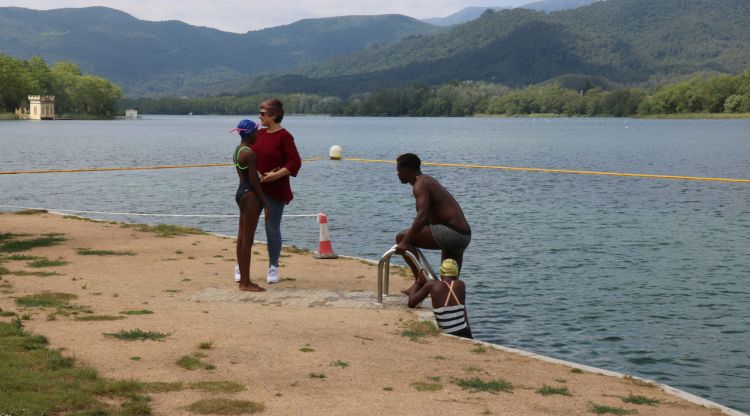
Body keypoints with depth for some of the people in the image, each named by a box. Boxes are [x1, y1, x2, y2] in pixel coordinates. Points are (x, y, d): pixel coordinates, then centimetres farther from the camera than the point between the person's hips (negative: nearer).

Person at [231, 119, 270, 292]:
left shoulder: (238, 150, 13)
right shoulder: (249, 153, -17)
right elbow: (254, 181, -18)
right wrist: (265, 203, -13)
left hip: (241, 192, 10)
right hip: (250, 195, -10)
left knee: (242, 238, 11)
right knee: (248, 239, -6)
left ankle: (243, 280, 16)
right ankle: (246, 282, -2)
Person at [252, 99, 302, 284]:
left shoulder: (284, 136, -10)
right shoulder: (260, 133, 9)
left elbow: (295, 163, -16)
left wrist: (275, 175, -20)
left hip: (275, 190, -5)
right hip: (255, 188, 6)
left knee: (272, 229, 2)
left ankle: (273, 268, 15)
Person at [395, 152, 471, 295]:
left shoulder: (420, 185, -8)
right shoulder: (429, 181, 23)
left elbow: (422, 216, -25)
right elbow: (427, 217, 32)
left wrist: (405, 242, -28)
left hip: (451, 233, -10)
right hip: (463, 236, 10)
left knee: (401, 237, -6)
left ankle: (419, 280, -9)